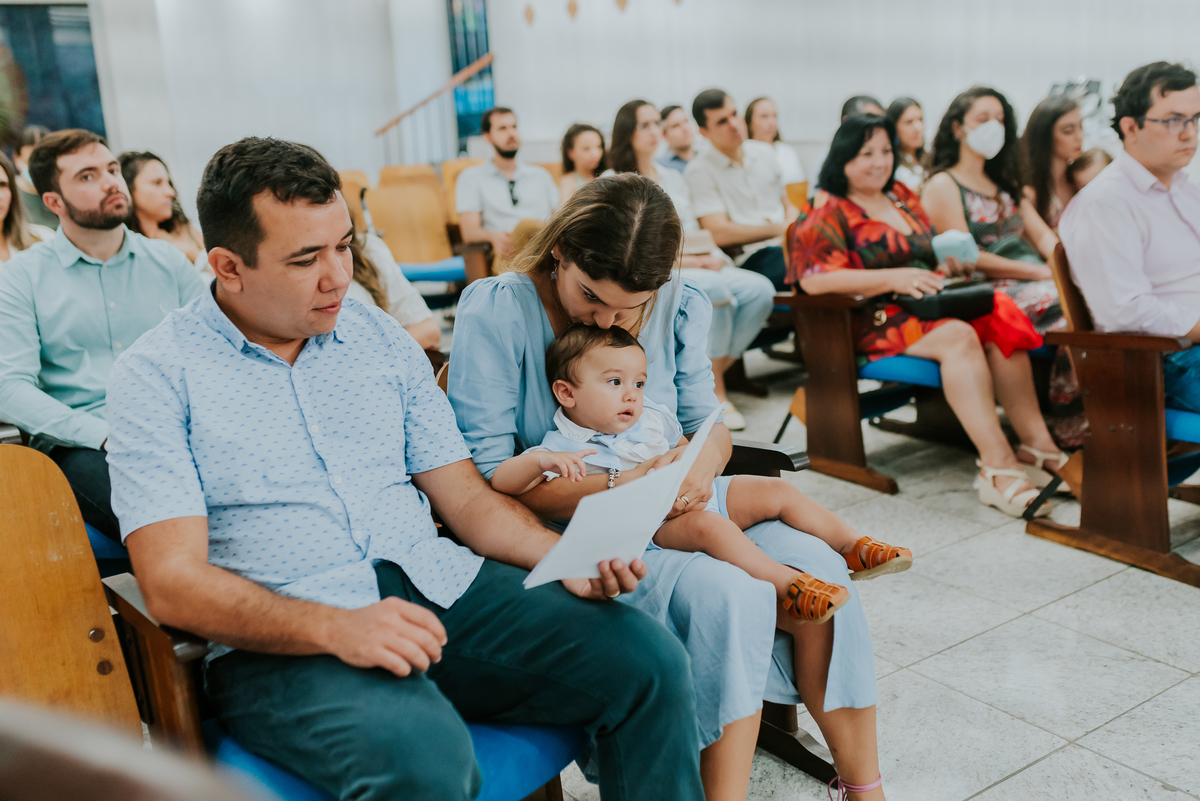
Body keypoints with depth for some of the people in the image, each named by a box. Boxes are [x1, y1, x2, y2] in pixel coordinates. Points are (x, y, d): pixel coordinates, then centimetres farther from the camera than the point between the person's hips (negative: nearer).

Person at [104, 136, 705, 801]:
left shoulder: (378, 336, 14)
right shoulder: (158, 373, -1)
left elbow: (464, 497, 14)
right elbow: (173, 583, -10)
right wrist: (335, 627, -26)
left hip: (443, 590, 5)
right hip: (282, 641, -4)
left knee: (648, 659, -15)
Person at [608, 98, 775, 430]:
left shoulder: (674, 179, 25)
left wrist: (713, 256, -4)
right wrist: (690, 260, -14)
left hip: (700, 268, 7)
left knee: (761, 289, -20)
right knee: (716, 289, -35)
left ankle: (716, 375, -14)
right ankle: (716, 395, -27)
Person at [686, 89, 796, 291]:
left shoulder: (765, 152, 20)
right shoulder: (700, 171, -1)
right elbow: (719, 234, -9)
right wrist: (779, 229, -6)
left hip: (787, 245, 7)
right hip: (752, 257, -6)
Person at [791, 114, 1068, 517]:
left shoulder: (905, 197, 23)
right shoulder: (828, 217, 1)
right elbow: (815, 279, -15)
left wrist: (948, 264, 6)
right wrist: (894, 278, -20)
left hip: (929, 304, 6)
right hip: (876, 321, -6)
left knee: (1001, 319, -22)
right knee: (957, 336, -33)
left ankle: (1037, 444, -28)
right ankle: (998, 466, -39)